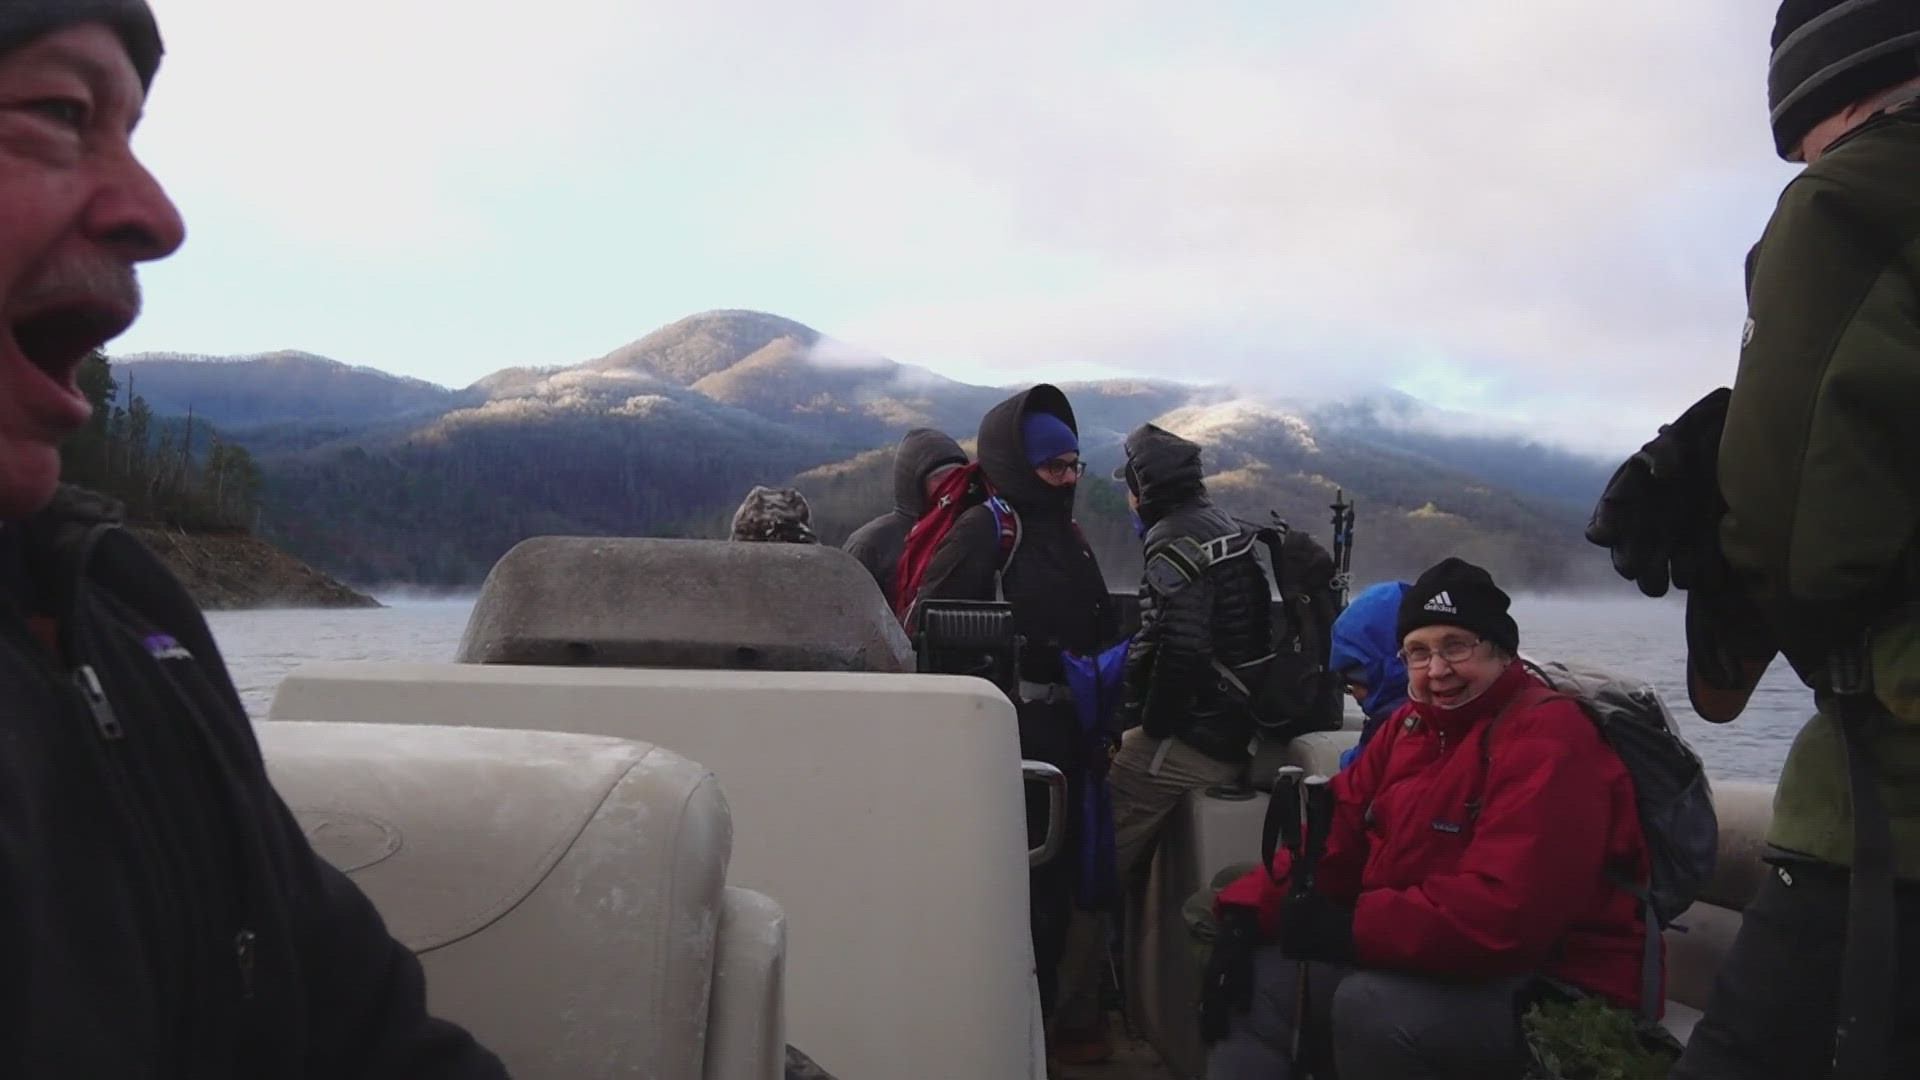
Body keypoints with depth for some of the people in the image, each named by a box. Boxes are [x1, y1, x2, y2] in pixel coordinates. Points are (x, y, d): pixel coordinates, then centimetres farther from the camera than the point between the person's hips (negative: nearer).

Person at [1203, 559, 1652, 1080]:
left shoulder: (1548, 741, -19)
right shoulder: (1411, 725, 10)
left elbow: (1505, 915, -30)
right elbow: (1336, 836, 6)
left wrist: (1350, 929, -26)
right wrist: (1248, 913, -9)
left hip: (1551, 992, -8)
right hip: (1430, 962, 8)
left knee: (1370, 1006, -31)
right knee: (1257, 981, -1)